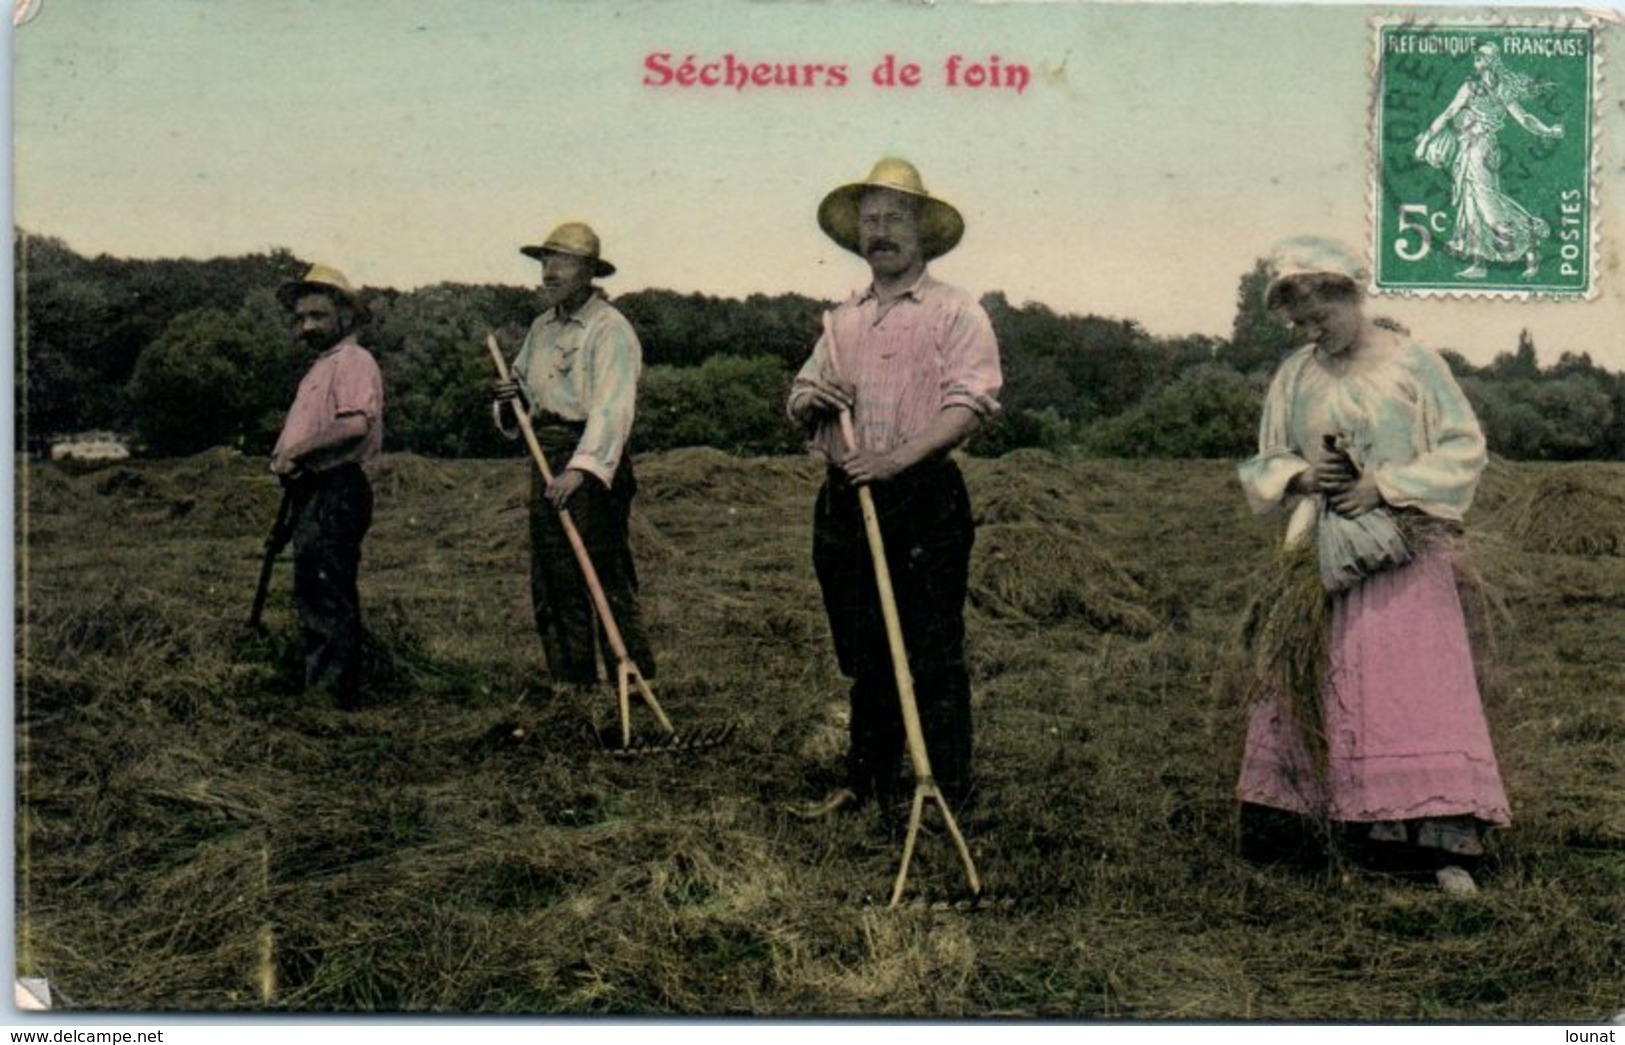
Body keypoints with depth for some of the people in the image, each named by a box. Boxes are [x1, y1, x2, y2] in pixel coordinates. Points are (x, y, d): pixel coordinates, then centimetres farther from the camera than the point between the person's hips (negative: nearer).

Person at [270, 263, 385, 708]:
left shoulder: (353, 361, -10)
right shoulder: (321, 367, 23)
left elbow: (356, 424, -26)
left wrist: (296, 451, -18)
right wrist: (285, 460, 7)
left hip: (336, 493, -11)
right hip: (315, 496, 11)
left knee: (329, 600, -10)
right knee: (314, 597, 14)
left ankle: (333, 695, -8)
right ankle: (321, 690, 22)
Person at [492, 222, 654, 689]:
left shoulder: (610, 329, -9)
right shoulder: (542, 327, 17)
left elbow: (611, 409, -21)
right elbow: (523, 386, 24)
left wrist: (581, 470, -33)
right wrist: (511, 401, -1)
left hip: (593, 464, -8)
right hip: (545, 462, 8)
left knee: (609, 582, -9)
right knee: (550, 587, 11)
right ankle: (570, 688, 20)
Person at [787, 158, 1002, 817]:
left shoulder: (954, 312, -1)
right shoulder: (842, 321, 18)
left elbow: (971, 402, -13)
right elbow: (800, 401, 22)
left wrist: (899, 456, -25)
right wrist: (809, 401, -4)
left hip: (924, 498, -6)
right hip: (845, 501, 6)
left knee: (933, 654, -4)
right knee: (863, 654, 12)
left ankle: (947, 792, 4)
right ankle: (867, 781, 23)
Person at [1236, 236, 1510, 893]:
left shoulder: (1411, 363, -2)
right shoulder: (1294, 378, 9)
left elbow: (1464, 448, -4)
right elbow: (1263, 466, 14)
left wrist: (1385, 486, -14)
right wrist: (1300, 477, -9)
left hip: (1407, 556, -4)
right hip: (1324, 559, 4)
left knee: (1422, 687, -9)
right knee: (1329, 690, 3)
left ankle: (1446, 844, -8)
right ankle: (1371, 829, 13)